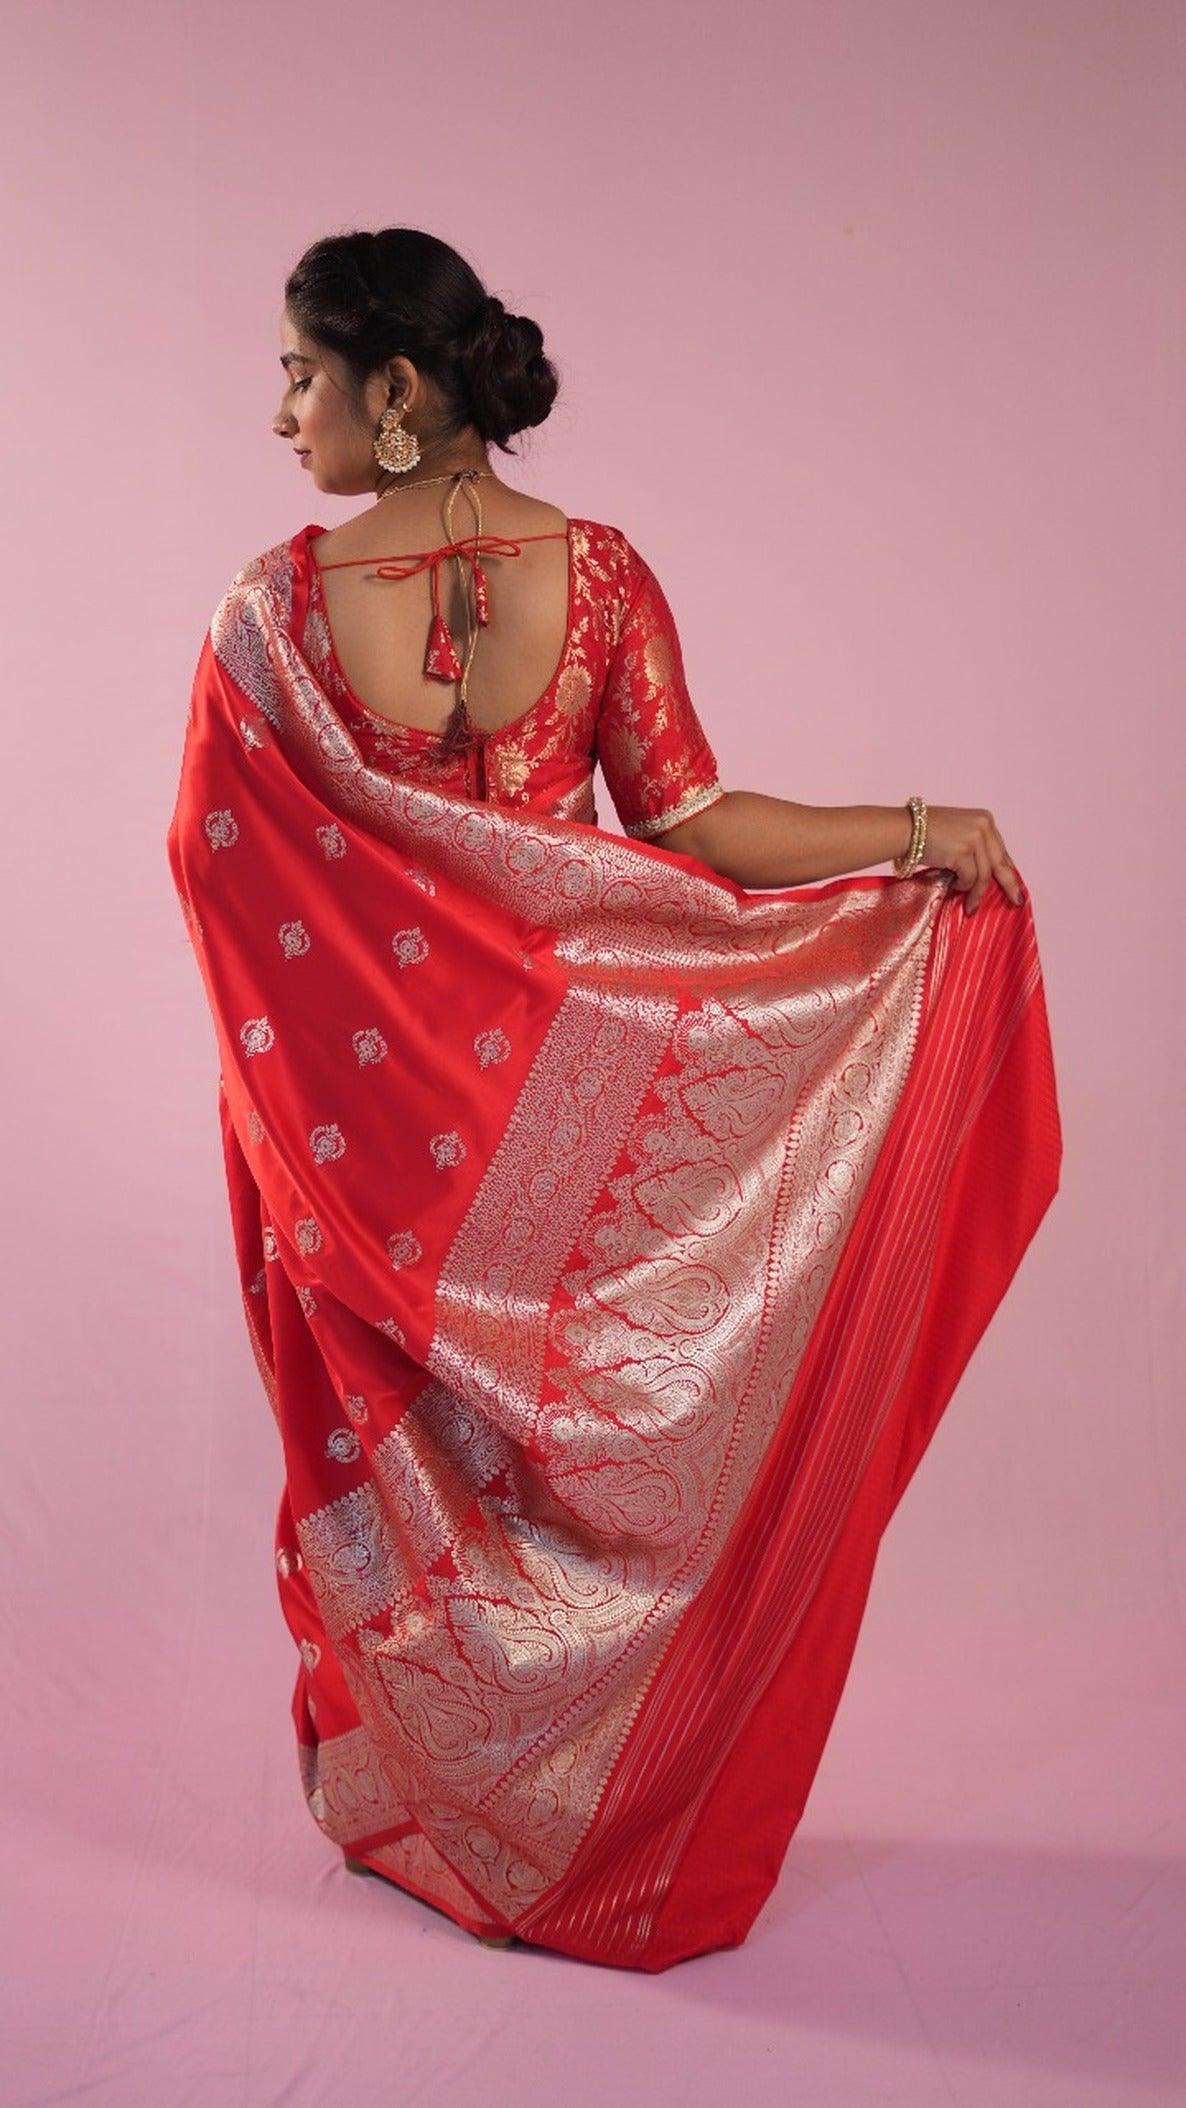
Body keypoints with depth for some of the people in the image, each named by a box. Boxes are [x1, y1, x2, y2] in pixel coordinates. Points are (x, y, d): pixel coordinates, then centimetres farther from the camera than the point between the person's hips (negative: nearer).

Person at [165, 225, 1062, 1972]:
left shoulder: (276, 606, -13)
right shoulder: (600, 572, -10)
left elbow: (213, 854, -5)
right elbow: (686, 827, -11)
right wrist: (914, 830, -3)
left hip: (365, 1090, -1)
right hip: (560, 1087, 1)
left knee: (395, 1437, 16)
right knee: (593, 1420, 17)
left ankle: (413, 1795, 33)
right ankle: (611, 1823, 32)